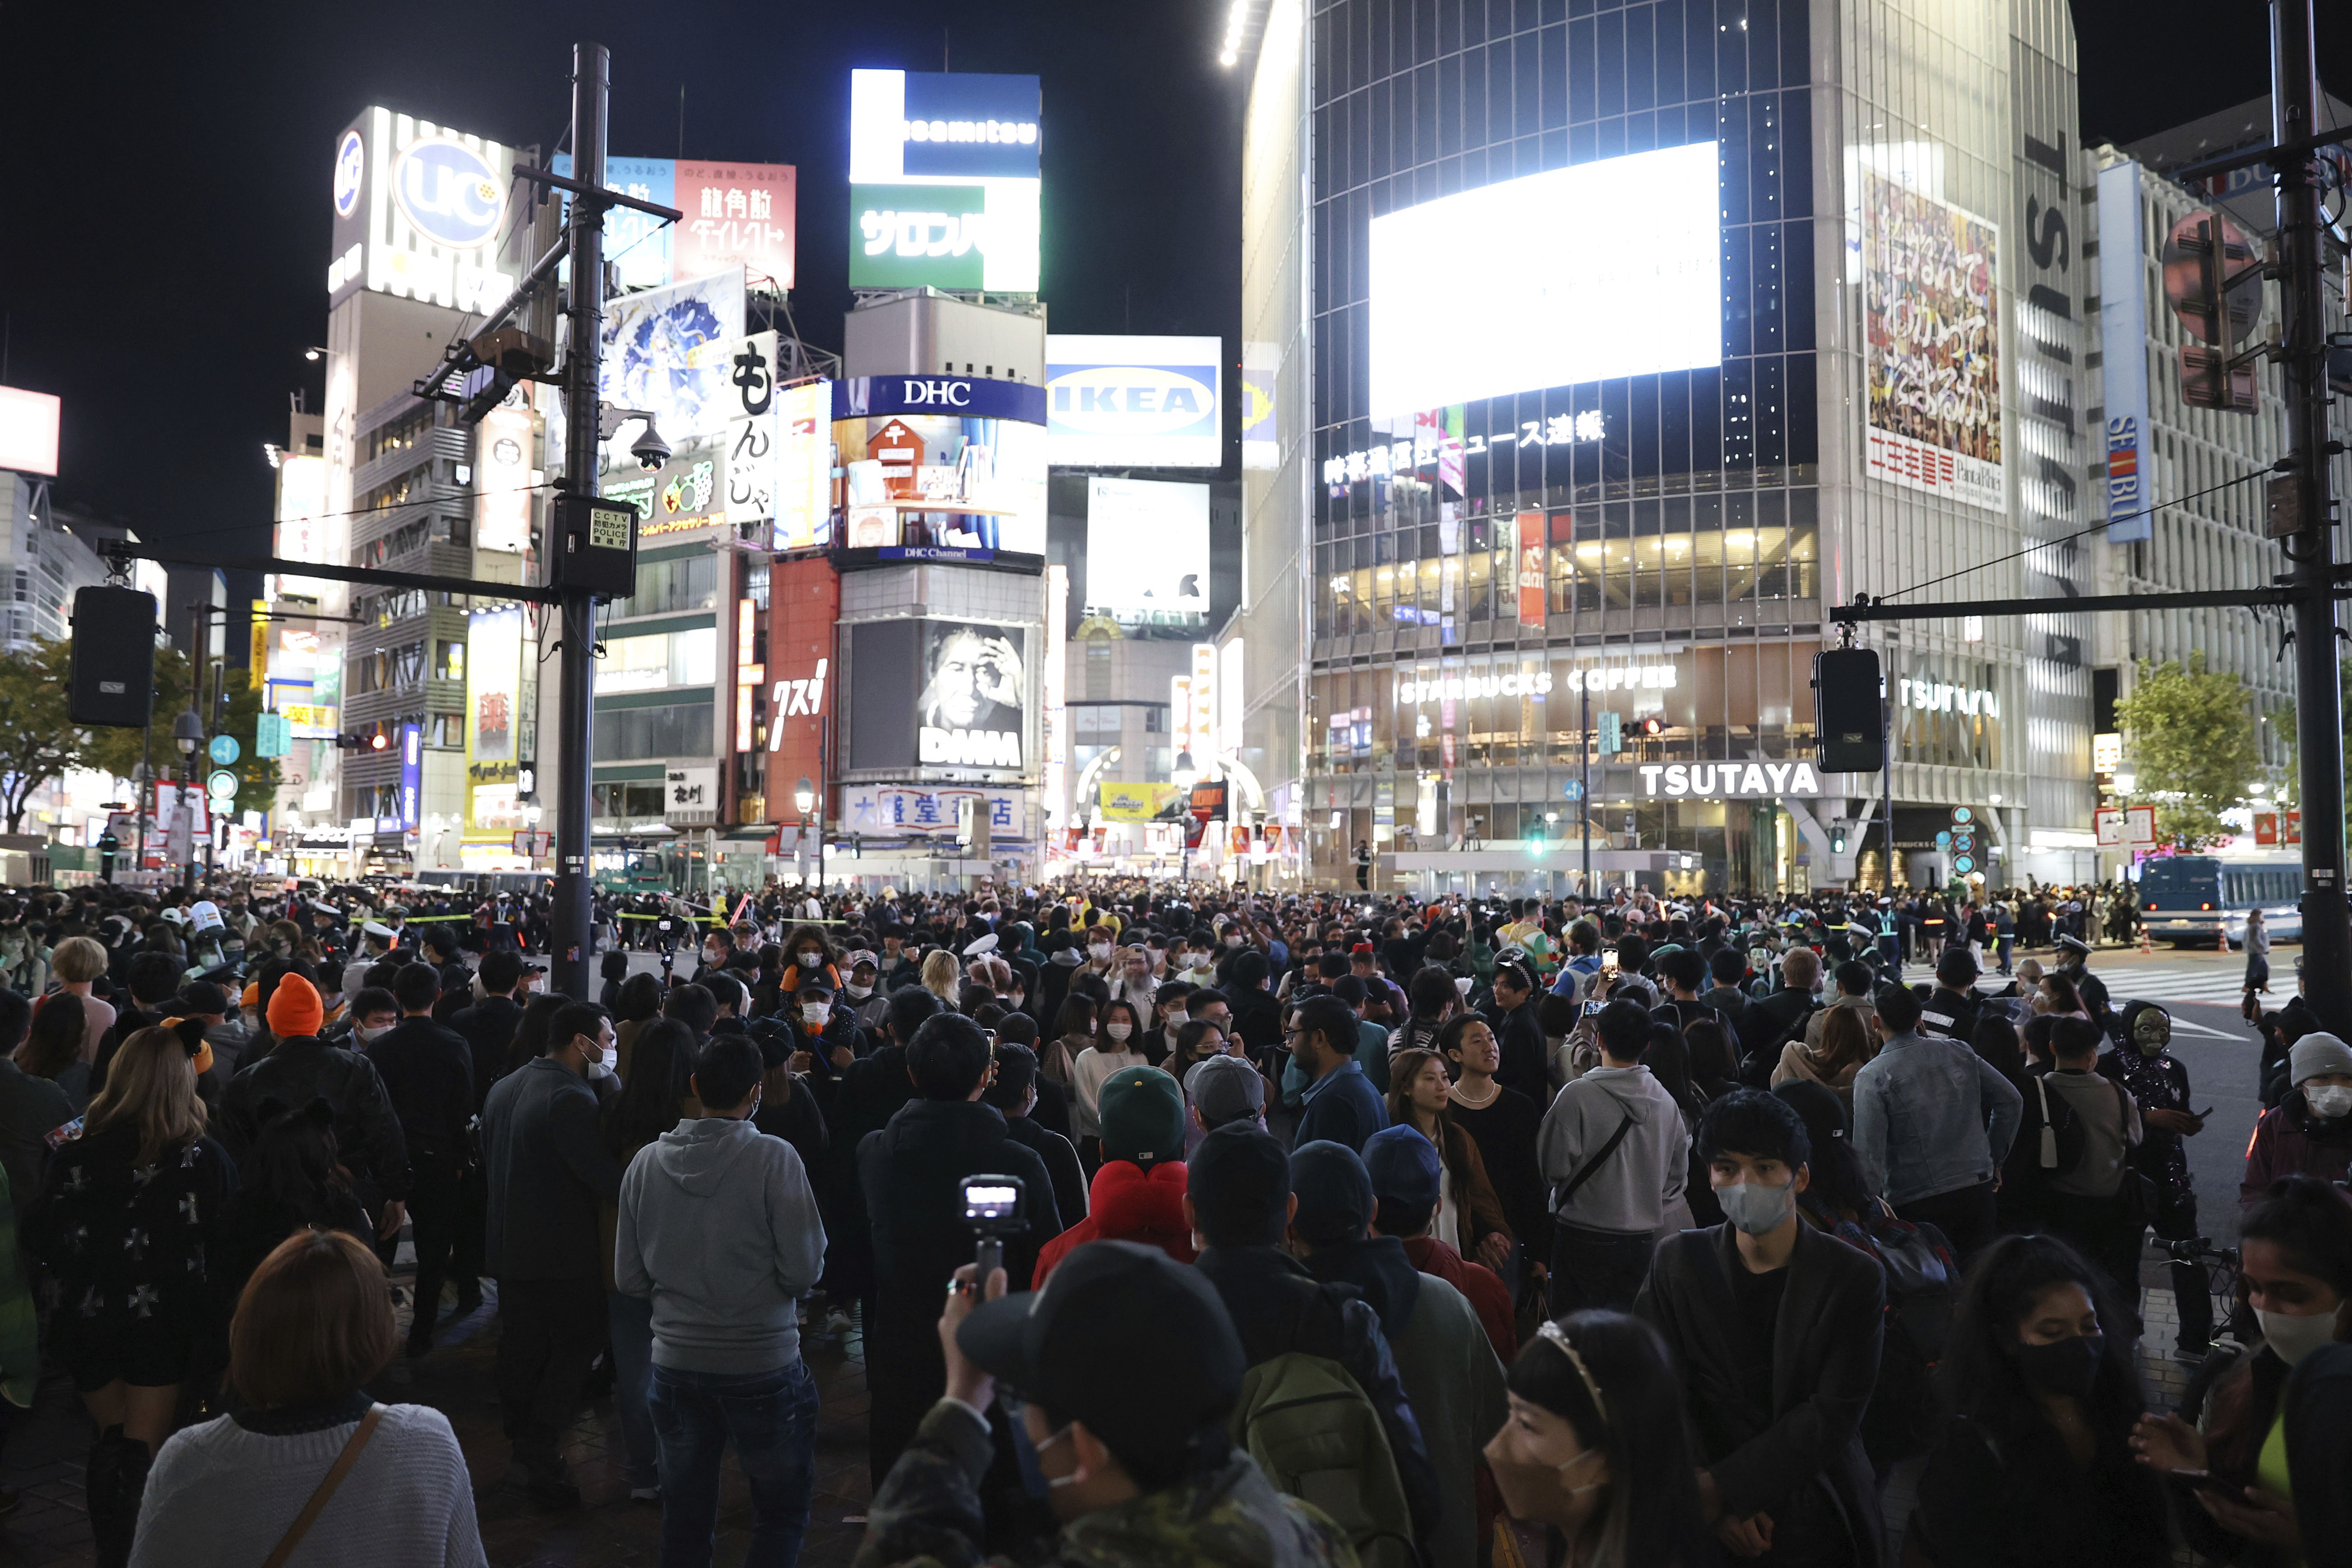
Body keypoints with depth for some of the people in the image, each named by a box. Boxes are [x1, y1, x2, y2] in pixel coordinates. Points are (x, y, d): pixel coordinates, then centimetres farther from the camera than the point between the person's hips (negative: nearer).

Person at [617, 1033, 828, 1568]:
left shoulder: (647, 1161, -3)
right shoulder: (775, 1158, -16)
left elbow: (629, 1278, 3)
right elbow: (805, 1270, -16)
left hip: (676, 1361, 4)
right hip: (763, 1365, -4)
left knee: (685, 1518, 19)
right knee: (783, 1513, 13)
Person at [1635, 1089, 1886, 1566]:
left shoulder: (1854, 1279, -3)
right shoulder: (1677, 1263, 2)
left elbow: (1834, 1415, -9)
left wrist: (1719, 1487, -15)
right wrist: (1715, 1506, -14)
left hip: (1816, 1521, 0)